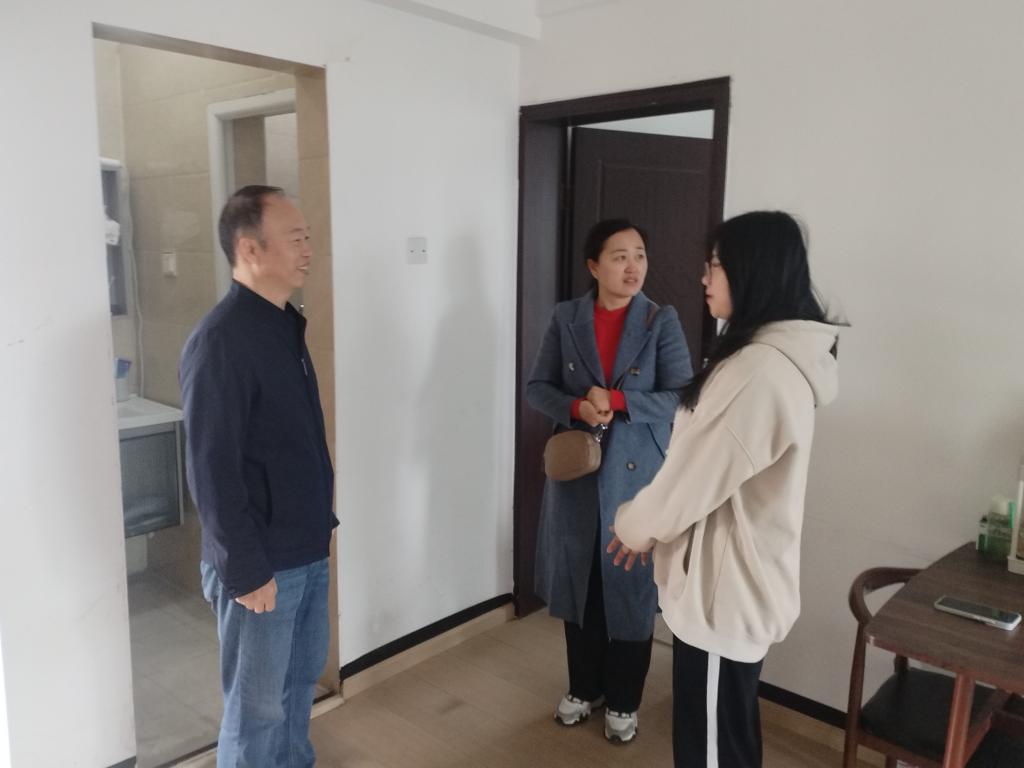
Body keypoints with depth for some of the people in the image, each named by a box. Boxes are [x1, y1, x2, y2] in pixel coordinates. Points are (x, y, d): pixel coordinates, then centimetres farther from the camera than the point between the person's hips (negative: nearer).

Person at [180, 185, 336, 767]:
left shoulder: (286, 325, 7)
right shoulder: (221, 340, -20)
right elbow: (212, 470, -21)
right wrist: (244, 569, -17)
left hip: (308, 550, 8)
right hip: (262, 563, -8)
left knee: (301, 679, 23)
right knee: (257, 705, 9)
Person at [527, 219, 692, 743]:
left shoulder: (662, 321, -5)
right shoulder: (566, 318, -1)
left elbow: (682, 398, -10)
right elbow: (536, 386, 1)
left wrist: (618, 400, -23)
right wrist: (576, 408, -18)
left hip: (637, 475, -2)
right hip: (576, 470, 2)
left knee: (631, 586, 9)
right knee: (578, 582, 14)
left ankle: (623, 700, 29)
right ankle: (584, 688, 35)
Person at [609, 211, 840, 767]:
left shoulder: (759, 370, -27)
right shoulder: (780, 356, 7)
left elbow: (696, 474, -21)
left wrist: (635, 527, -2)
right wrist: (652, 524, 14)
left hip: (722, 586, -10)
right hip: (740, 579, 10)